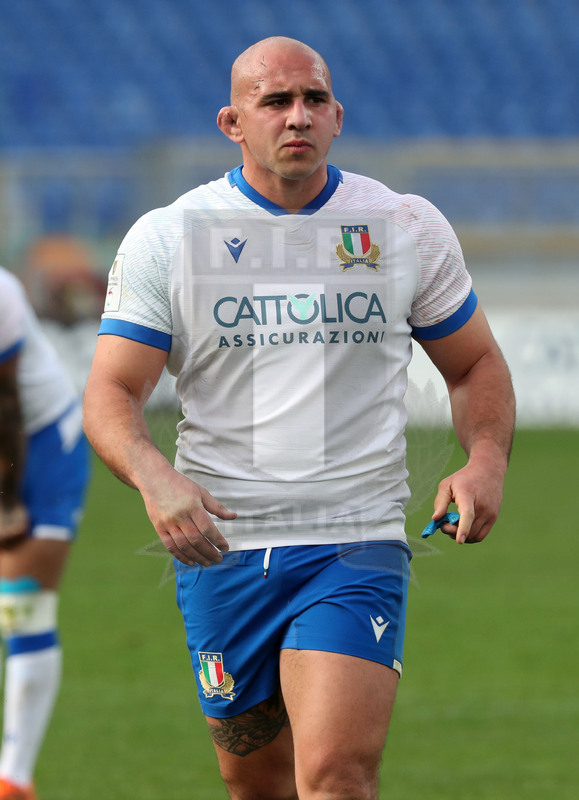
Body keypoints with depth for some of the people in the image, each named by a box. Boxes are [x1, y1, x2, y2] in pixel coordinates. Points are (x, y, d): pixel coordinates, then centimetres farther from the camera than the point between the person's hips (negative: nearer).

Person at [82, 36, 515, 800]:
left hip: (357, 545, -1)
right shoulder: (165, 239, 0)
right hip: (218, 548, 1)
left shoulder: (409, 228, 4)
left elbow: (475, 365, 15)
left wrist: (487, 461, -6)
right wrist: (155, 477, -26)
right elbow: (111, 394, -4)